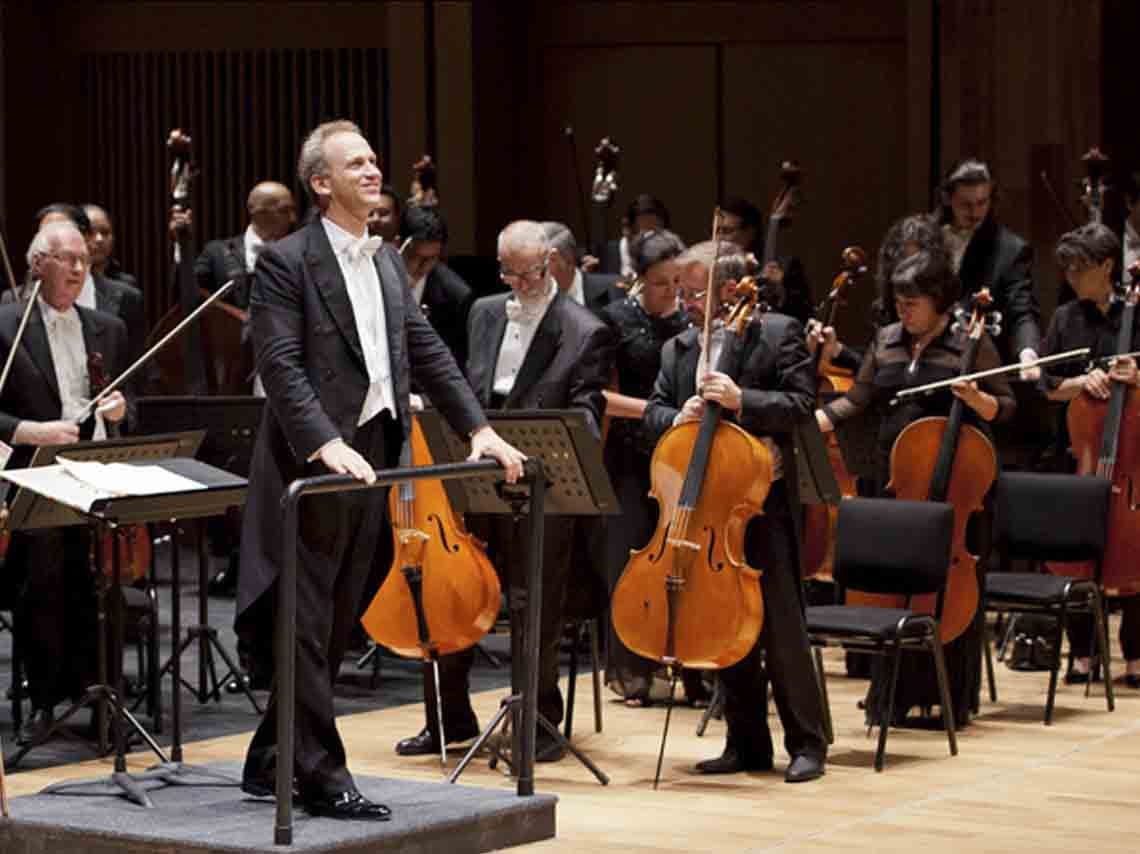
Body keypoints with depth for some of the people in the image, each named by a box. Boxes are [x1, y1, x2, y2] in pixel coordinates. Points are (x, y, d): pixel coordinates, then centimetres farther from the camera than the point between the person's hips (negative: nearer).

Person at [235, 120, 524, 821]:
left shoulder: (388, 261, 15)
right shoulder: (286, 262, -9)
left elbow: (427, 352, 16)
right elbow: (282, 367, -17)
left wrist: (479, 428, 7)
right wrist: (325, 444, -30)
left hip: (373, 454, 8)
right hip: (316, 462, -8)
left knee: (335, 627, 12)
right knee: (306, 625, -3)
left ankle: (271, 761, 22)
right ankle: (322, 774, -1)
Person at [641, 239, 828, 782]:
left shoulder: (778, 333, -2)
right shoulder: (676, 350, 14)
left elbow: (801, 403, -9)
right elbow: (652, 413, 12)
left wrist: (740, 401, -23)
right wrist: (677, 418, -10)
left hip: (764, 499, -6)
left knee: (782, 629, -6)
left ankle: (806, 743, 0)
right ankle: (747, 743, 17)